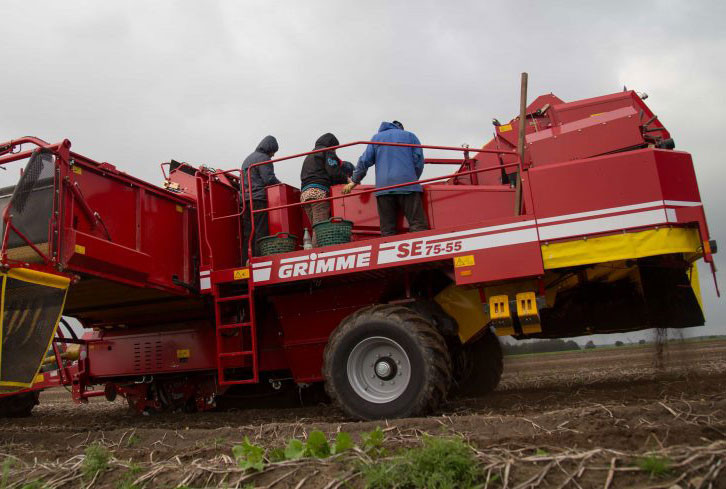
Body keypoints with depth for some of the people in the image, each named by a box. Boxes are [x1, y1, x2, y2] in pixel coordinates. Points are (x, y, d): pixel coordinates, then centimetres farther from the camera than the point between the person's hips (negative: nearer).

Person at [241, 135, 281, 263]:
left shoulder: (247, 159, 28)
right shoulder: (263, 158, 0)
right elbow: (269, 179, -11)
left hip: (246, 200, 8)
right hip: (259, 199, -8)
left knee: (247, 234, 4)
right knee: (261, 232, -11)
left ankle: (246, 262, 0)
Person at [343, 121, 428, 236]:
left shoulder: (376, 137, 23)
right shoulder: (410, 136, 19)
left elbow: (364, 161, 17)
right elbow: (418, 160, 11)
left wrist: (354, 181, 26)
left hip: (383, 186, 2)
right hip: (407, 185, -1)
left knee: (387, 230, -1)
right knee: (418, 224, -8)